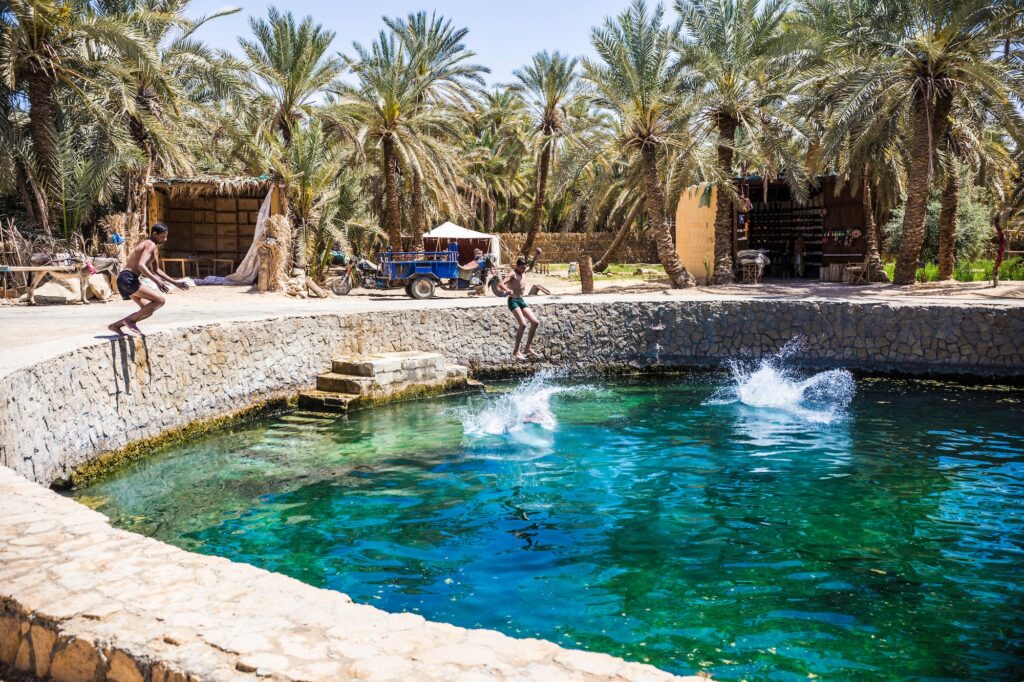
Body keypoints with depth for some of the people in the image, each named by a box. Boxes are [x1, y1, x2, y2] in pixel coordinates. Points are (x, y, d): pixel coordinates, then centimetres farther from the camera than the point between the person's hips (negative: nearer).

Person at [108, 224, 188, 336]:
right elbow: (141, 265, -27)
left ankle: (116, 325, 15)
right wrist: (157, 281, -35)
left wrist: (175, 282, 27)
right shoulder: (150, 245, -11)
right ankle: (130, 320, -8)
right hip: (128, 278, -10)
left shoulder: (152, 247, 21)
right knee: (159, 300, -17)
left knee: (149, 309, 13)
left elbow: (156, 270, 30)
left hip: (127, 280, 10)